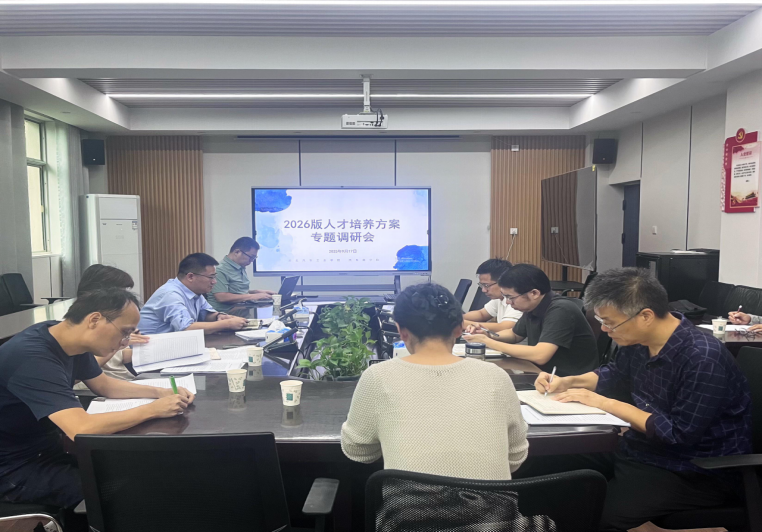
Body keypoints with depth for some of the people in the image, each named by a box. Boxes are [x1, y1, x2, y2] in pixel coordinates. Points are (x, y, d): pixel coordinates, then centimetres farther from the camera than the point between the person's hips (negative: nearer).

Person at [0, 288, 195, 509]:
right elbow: (82, 428, -41)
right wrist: (153, 409, -29)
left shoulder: (69, 340, -4)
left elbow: (104, 385, 12)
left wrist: (161, 392, -2)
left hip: (46, 449, 9)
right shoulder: (32, 357, -32)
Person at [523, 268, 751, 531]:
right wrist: (568, 382, 1)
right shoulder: (638, 340, -2)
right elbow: (615, 373, 19)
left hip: (696, 472, -8)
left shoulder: (703, 359, -26)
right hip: (641, 448, 8)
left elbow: (680, 435, -25)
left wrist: (605, 403, -20)